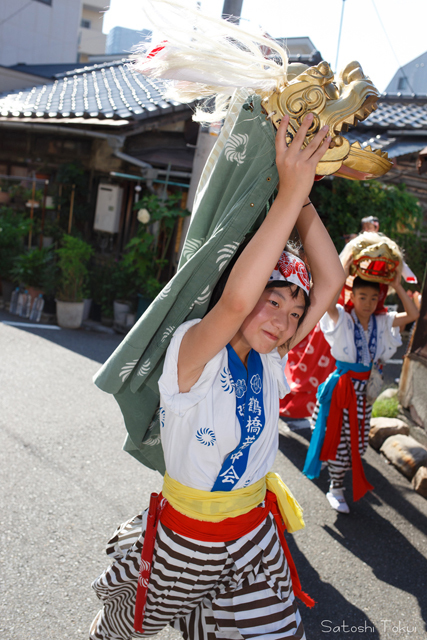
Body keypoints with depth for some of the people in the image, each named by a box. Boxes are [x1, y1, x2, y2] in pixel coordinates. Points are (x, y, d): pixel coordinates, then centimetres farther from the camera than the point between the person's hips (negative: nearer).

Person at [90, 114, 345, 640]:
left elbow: (331, 281, -15)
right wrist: (289, 194, -45)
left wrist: (301, 201, -20)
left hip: (254, 535, 4)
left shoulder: (270, 359, -9)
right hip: (183, 542, -3)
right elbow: (235, 300, -47)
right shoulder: (191, 351, -26)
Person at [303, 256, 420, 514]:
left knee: (355, 440, 12)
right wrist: (344, 271, -25)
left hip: (364, 389, 5)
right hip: (343, 385, -5)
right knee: (339, 439, 1)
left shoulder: (381, 322, 3)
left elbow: (413, 314, -4)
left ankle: (337, 487, 30)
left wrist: (398, 286, -7)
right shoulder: (343, 319, -11)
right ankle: (336, 490, 16)